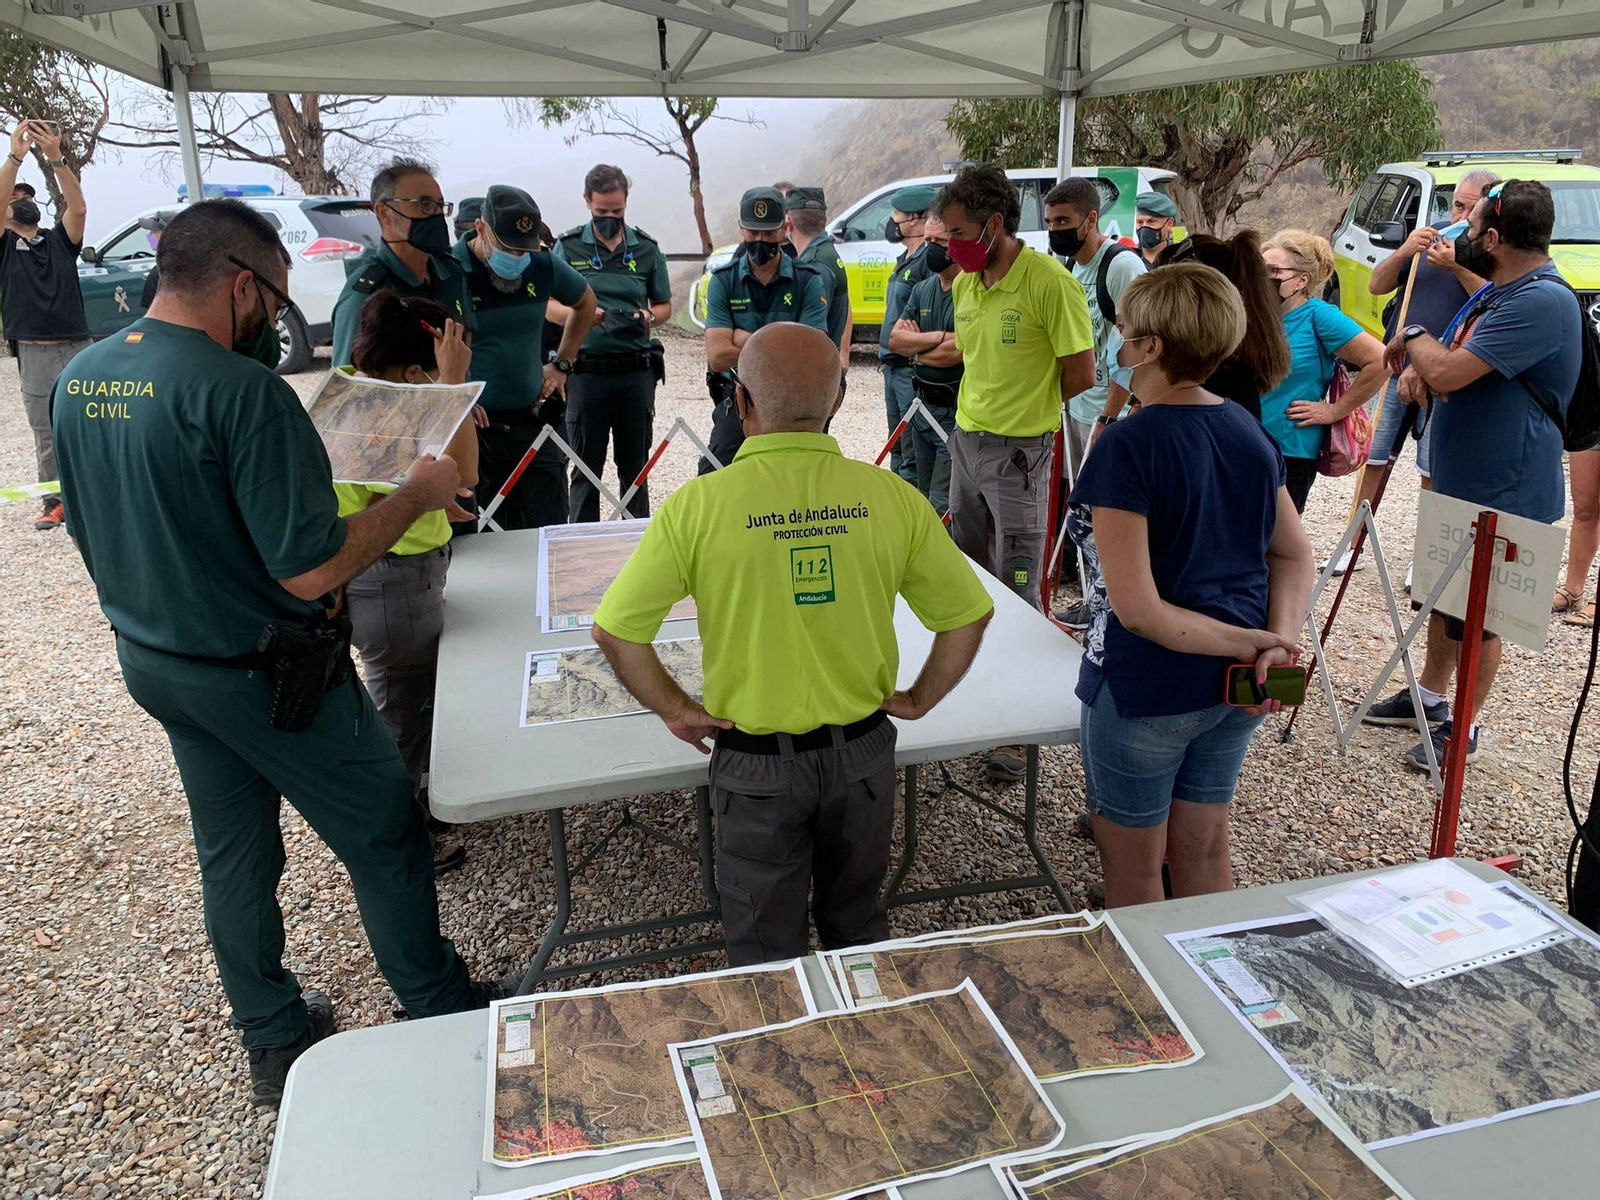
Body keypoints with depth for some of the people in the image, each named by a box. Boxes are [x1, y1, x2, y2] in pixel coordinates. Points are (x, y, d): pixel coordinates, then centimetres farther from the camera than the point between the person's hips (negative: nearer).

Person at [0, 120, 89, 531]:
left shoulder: (59, 239, 11)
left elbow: (78, 208, -7)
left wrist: (55, 158, -19)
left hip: (80, 347, 1)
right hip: (35, 354, -1)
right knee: (47, 434, 4)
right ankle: (54, 501, 11)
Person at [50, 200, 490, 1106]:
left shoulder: (78, 381, 1)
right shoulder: (241, 390, -26)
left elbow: (92, 532, 12)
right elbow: (313, 569, -27)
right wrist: (417, 493, -16)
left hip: (152, 661, 8)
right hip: (263, 674, -8)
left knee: (232, 852, 21)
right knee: (386, 844, 9)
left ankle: (274, 1043, 38)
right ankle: (446, 1025, 26)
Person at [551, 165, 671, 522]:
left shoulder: (646, 248, 9)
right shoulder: (568, 247, 5)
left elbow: (665, 306, 14)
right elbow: (549, 307, 2)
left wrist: (647, 317, -9)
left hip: (636, 370, 1)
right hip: (586, 370, -1)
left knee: (635, 467, 8)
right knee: (585, 469, 4)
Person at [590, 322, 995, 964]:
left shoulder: (698, 505, -17)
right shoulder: (891, 497, -11)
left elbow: (615, 631, -12)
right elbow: (969, 613, -2)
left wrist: (675, 708, 0)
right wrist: (918, 699, 8)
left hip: (755, 764, -2)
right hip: (862, 752, 3)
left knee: (766, 952, 18)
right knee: (858, 926, 27)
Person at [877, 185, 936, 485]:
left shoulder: (930, 260, -16)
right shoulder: (906, 258, 16)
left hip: (913, 370, -11)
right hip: (894, 367, 11)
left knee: (913, 456, -6)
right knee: (898, 448, 19)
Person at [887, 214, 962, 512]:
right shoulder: (922, 290, 12)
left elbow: (957, 350, -22)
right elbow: (895, 339, 4)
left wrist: (916, 348, -3)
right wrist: (938, 336, -13)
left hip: (957, 412, -9)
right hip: (923, 406, 9)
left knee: (942, 507, -10)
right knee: (925, 497, 18)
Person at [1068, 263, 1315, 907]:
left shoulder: (1125, 447, -20)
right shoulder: (1249, 431, 3)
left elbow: (1135, 607, -24)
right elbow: (1296, 555, 8)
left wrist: (1247, 642, -15)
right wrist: (1277, 639, -6)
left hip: (1147, 689, -7)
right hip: (1233, 687, 7)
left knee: (1132, 869, 14)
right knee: (1204, 850, 24)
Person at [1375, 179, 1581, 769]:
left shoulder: (1541, 301, -25)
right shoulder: (1497, 294, 9)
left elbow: (1449, 371, -32)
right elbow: (1444, 366, 14)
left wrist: (1415, 337, -12)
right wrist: (1416, 366, -9)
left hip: (1502, 499, -10)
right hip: (1458, 484, 10)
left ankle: (1461, 727, 21)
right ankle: (1429, 695, 39)